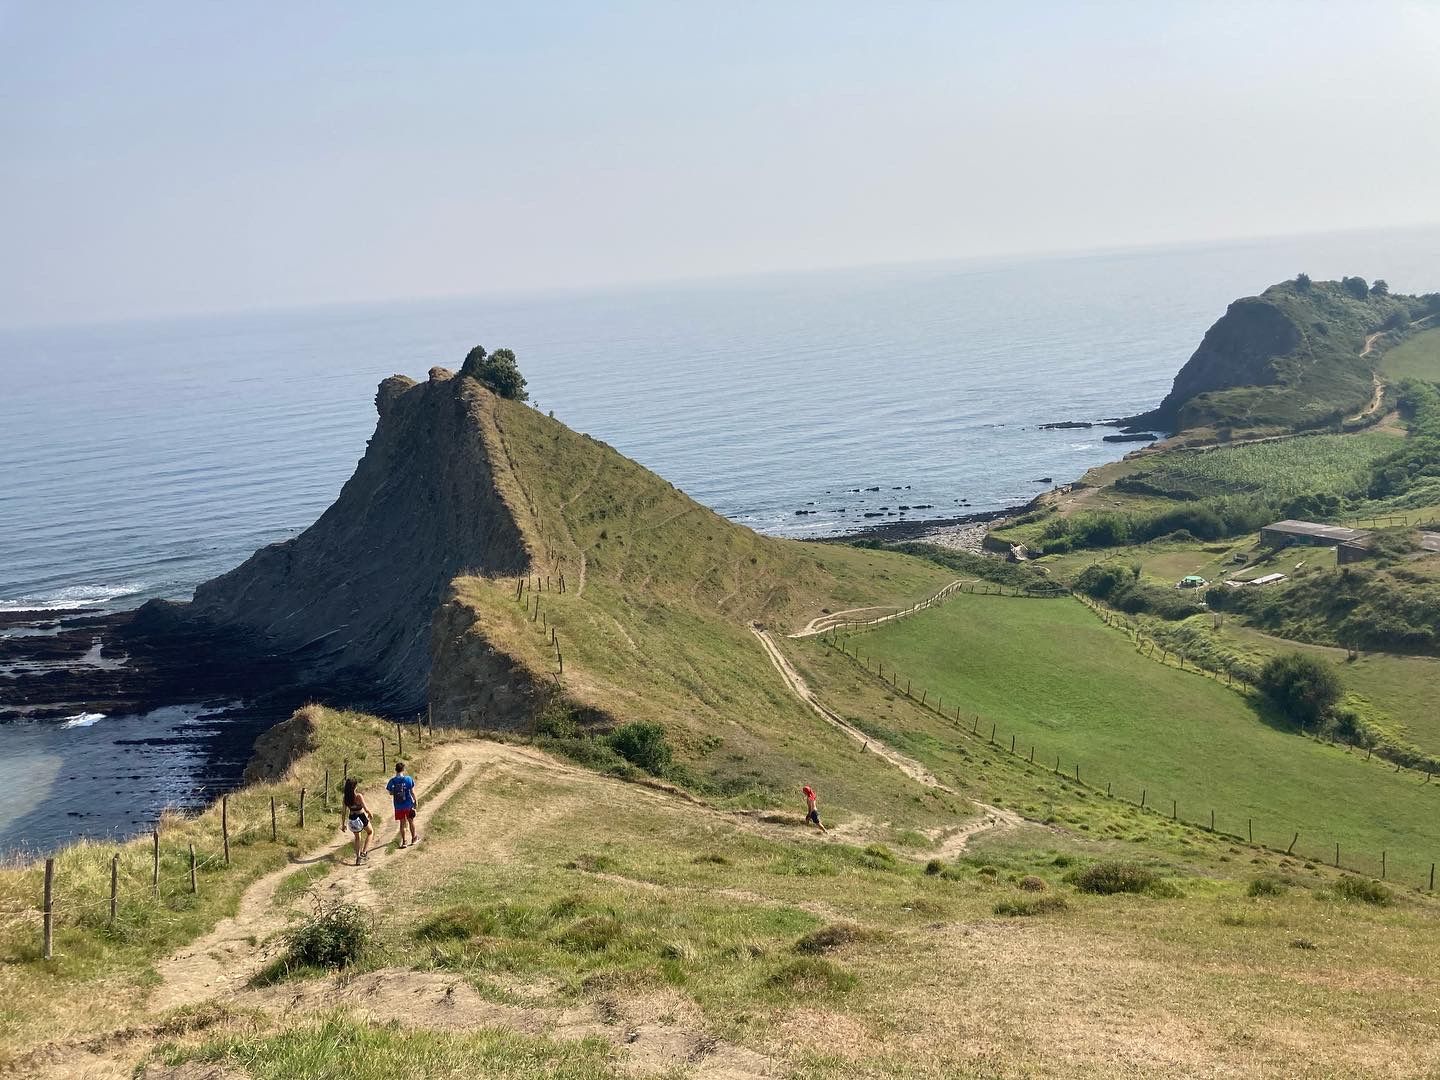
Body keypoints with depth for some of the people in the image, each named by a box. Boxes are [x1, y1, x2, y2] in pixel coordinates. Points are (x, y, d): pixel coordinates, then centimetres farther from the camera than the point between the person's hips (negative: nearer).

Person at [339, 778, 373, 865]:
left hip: (351, 818, 5)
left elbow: (343, 812, 1)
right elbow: (366, 809, -21)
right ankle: (364, 852, 11)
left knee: (357, 837, 26)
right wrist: (370, 813, 1)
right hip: (361, 817, -5)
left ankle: (358, 857, 20)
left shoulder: (345, 798, -4)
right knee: (370, 832, 24)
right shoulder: (359, 796, -20)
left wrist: (343, 824, 10)